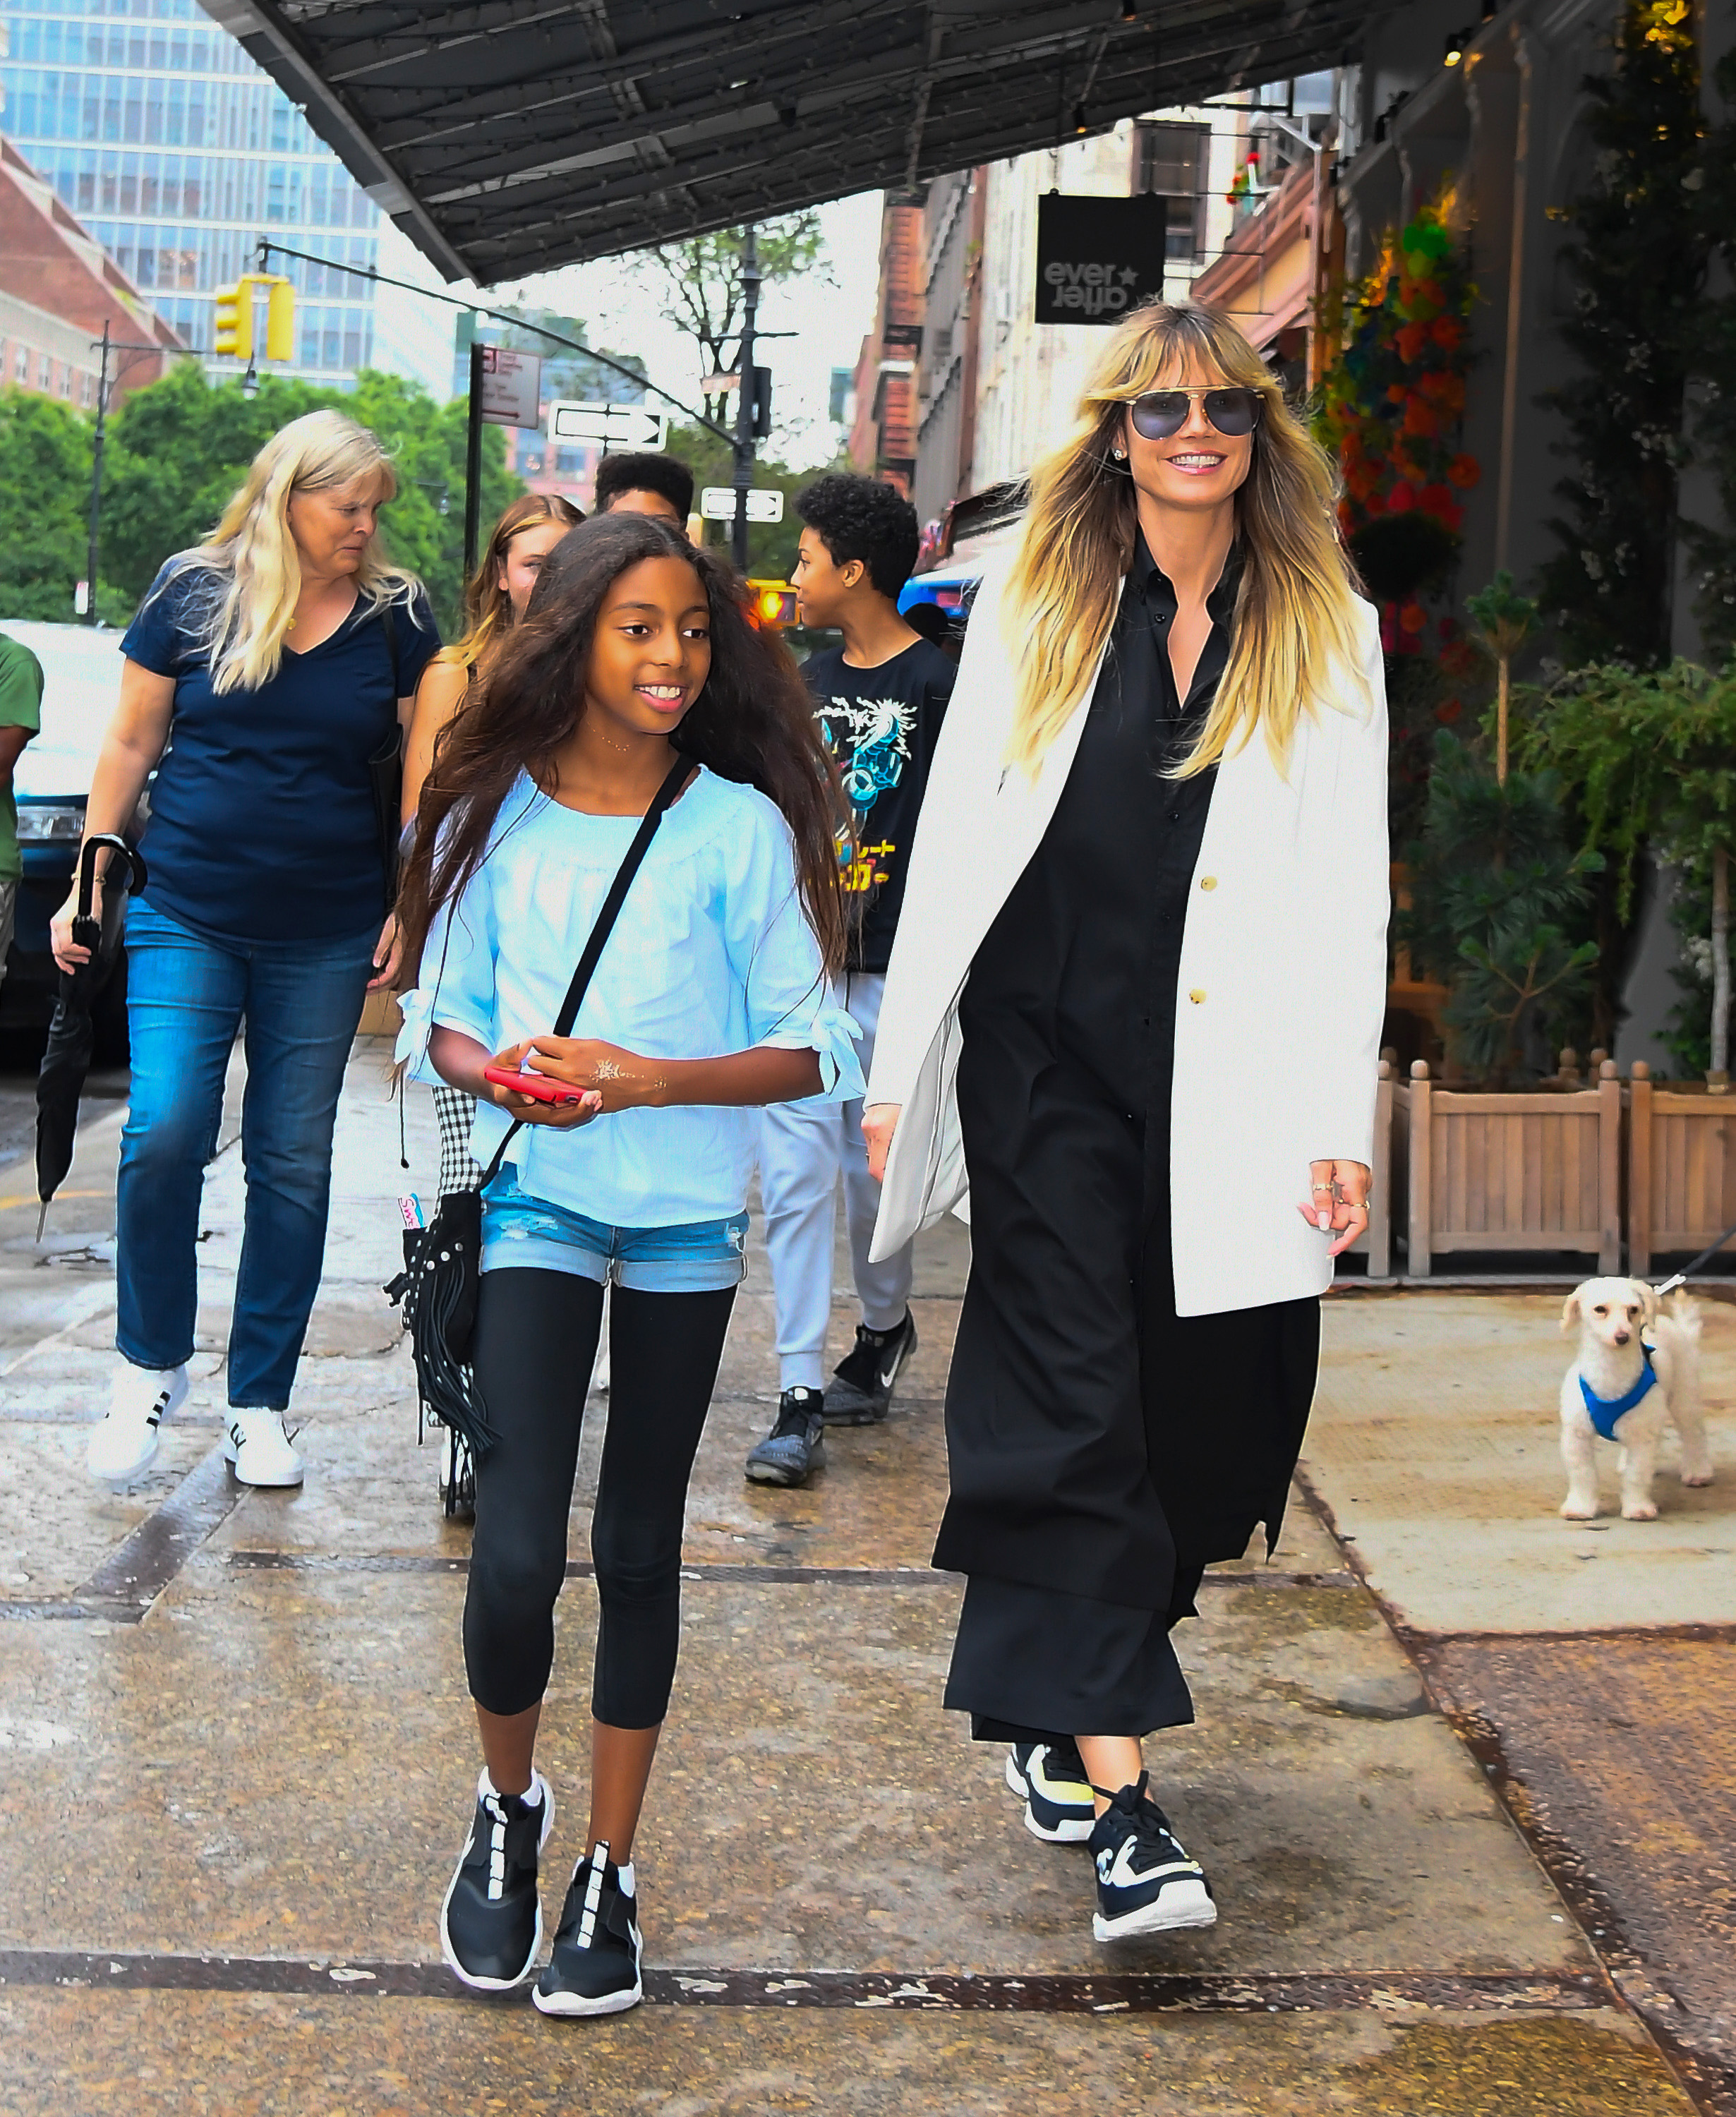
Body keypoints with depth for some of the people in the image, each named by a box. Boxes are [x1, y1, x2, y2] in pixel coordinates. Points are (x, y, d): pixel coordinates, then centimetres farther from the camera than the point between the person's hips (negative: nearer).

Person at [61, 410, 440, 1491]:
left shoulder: (397, 617, 2)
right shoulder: (195, 595, -1)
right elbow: (131, 746, 6)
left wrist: (411, 911, 2)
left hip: (327, 938, 1)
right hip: (187, 919, -1)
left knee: (295, 1162, 5)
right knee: (165, 1135, -13)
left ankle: (260, 1401, 16)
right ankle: (153, 1366, 8)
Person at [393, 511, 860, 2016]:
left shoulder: (739, 826, -4)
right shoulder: (496, 817, 0)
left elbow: (813, 1053, -4)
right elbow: (441, 1021, 8)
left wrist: (648, 1078, -17)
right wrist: (506, 1077, -13)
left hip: (685, 1216, 0)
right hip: (537, 1204, 0)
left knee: (639, 1548, 9)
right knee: (517, 1550, -9)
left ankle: (609, 1874, 22)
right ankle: (507, 1809, 20)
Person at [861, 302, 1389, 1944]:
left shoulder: (1327, 633, 7)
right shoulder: (1034, 607, 7)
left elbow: (1348, 886, 2)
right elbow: (952, 840, 7)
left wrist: (1343, 1117, -5)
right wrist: (898, 1069, 3)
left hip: (1233, 1091, 2)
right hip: (1049, 1068, -1)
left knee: (1217, 1423, 6)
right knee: (1074, 1412, -7)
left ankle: (1053, 1709, 28)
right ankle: (1114, 1792, -6)